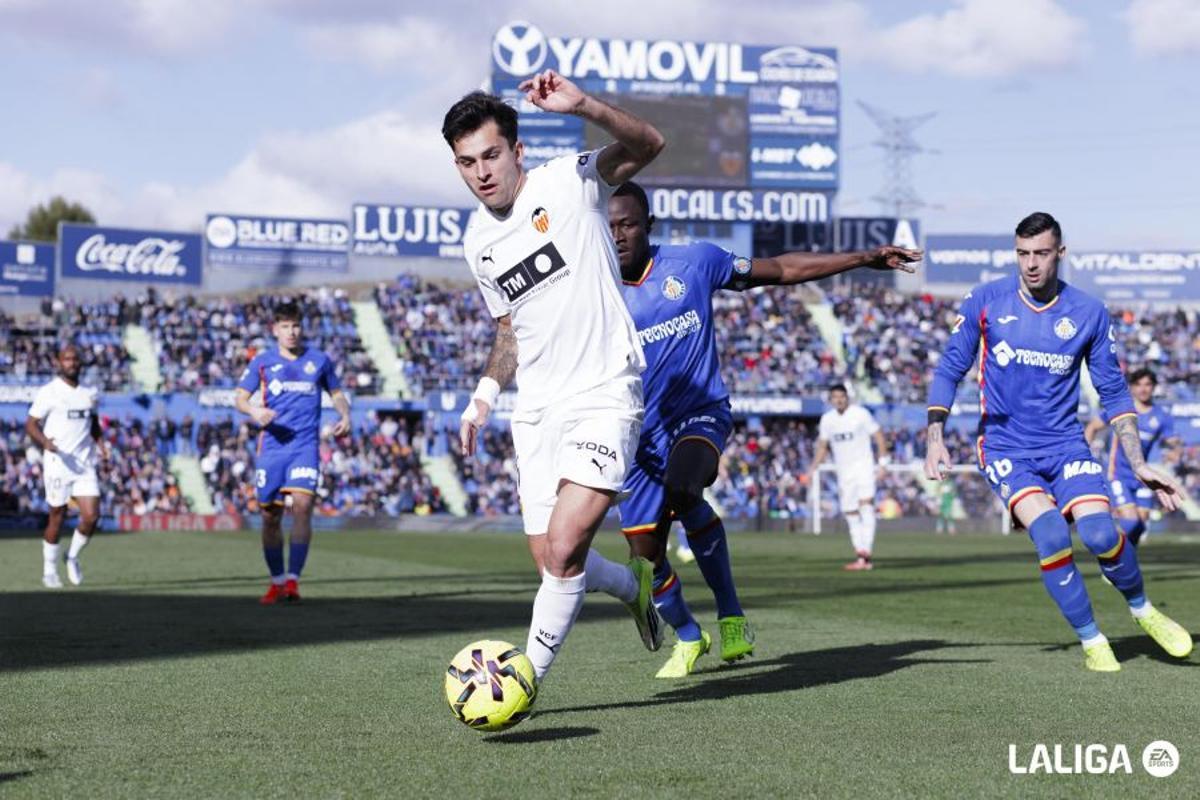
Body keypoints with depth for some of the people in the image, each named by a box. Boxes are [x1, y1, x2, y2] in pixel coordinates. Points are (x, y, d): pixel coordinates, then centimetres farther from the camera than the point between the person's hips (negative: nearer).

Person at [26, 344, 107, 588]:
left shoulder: (90, 393, 11)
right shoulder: (49, 392, -5)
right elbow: (31, 424, -6)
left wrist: (100, 444, 7)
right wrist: (44, 442, -25)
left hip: (85, 465, 4)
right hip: (58, 464, -4)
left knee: (91, 516, -7)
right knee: (57, 517, 2)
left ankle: (73, 556, 18)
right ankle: (49, 570, 17)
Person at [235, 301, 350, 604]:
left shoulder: (319, 360, 9)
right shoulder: (262, 362, 6)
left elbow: (336, 393, 22)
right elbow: (240, 398, 5)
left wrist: (345, 416, 2)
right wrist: (255, 411, -17)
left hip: (305, 445, -1)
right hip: (272, 446, 1)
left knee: (302, 505, -19)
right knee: (270, 516, 5)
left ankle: (293, 579, -21)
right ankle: (277, 582, 20)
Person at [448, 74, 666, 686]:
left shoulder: (569, 183, -7)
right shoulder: (477, 240, 11)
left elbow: (647, 145, -22)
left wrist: (581, 106, -37)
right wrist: (485, 395, 8)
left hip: (604, 395, -6)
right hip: (536, 411, 6)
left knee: (563, 549, -18)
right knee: (552, 561, 5)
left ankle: (528, 676, -2)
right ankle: (634, 585, 37)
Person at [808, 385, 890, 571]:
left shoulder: (860, 414, -6)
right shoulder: (827, 419, 7)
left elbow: (878, 435, -1)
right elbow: (822, 446, 18)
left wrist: (883, 461, -8)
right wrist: (813, 470, 12)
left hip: (864, 466, -5)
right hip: (843, 471, 5)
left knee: (866, 504, -20)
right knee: (850, 513, 3)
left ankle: (865, 554, -29)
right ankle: (860, 555, 8)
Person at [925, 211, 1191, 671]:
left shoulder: (1089, 314, -1)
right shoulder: (986, 302, -3)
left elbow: (1114, 394, 6)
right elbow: (950, 369, 4)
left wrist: (1139, 466, 1)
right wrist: (936, 436, -7)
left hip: (1065, 444, 1)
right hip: (1005, 448, -1)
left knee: (1099, 533, -21)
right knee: (1050, 533, -25)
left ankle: (1142, 610, 10)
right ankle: (1092, 642, -7)